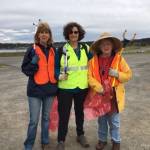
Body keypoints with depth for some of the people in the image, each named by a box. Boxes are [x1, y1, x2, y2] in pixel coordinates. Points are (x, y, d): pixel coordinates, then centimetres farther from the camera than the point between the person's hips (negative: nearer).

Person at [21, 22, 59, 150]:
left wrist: (58, 76, 2)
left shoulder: (53, 50, 6)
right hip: (35, 89, -3)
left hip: (50, 88, 4)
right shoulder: (32, 50, -5)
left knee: (46, 118, 16)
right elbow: (25, 69, -5)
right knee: (34, 120, 1)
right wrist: (34, 63, -21)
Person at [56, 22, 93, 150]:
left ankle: (80, 135, 35)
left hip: (82, 87, 3)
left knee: (80, 112, 17)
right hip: (65, 87, -2)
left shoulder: (86, 48, 5)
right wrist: (59, 75, -17)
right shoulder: (62, 49, -2)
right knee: (64, 114, 1)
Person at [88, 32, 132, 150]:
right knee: (101, 120, 18)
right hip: (99, 95, 1)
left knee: (114, 121, 12)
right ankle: (102, 140, 39)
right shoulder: (93, 60, -3)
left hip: (114, 96, -1)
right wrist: (98, 87, -20)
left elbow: (128, 75, -1)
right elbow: (89, 76, -7)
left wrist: (117, 74, -19)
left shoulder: (119, 59, -3)